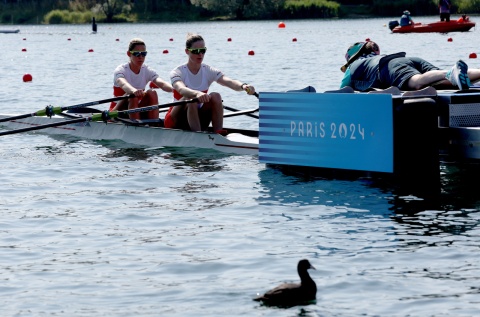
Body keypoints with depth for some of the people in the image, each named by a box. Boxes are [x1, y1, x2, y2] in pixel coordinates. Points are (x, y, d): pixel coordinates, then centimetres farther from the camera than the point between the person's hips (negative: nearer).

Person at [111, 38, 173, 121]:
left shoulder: (147, 71, -1)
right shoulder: (120, 70, -12)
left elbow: (161, 83, -22)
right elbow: (123, 84, -37)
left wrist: (173, 89, -46)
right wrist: (134, 90, -61)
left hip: (138, 112, 4)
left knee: (152, 93, -21)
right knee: (132, 95, -31)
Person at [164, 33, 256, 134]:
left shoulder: (209, 71, -2)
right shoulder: (177, 72, -12)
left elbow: (229, 82, -21)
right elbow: (181, 89, -36)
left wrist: (243, 86, -45)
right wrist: (197, 93, -58)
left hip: (198, 121, 4)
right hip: (176, 121, -4)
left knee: (215, 96, -20)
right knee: (190, 98, -32)